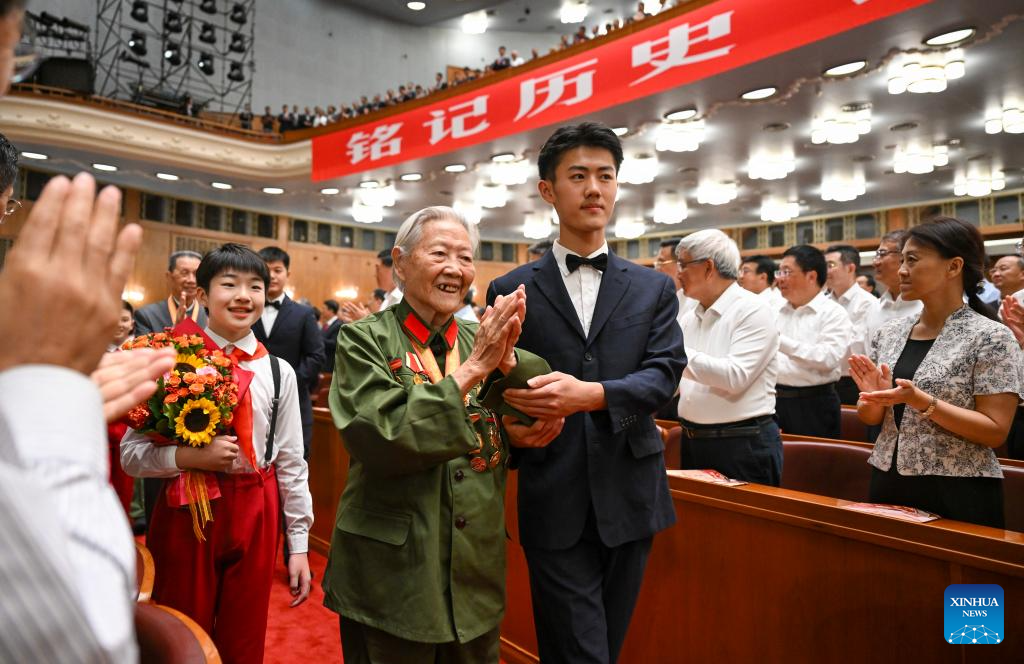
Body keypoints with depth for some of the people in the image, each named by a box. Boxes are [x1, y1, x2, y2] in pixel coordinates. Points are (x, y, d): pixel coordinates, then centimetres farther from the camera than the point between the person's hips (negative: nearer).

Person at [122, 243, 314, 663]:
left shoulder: (279, 372, 0)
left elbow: (291, 462, 2)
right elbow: (131, 453, -4)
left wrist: (298, 546, 2)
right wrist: (190, 456, -22)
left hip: (256, 518, 2)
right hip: (186, 512, -1)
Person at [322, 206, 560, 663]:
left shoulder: (481, 341, 3)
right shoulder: (363, 341, -9)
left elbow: (541, 423, -3)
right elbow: (380, 439, -22)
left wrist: (507, 360, -21)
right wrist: (471, 371, -23)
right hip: (392, 574, -4)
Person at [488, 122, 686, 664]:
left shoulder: (653, 288, 7)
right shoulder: (512, 290, 2)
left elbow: (665, 371, -6)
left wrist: (592, 394, -22)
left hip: (629, 496, 3)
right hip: (554, 501, -2)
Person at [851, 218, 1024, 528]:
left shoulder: (991, 337, -10)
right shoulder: (889, 332, 4)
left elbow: (995, 431, -14)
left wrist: (921, 401, -24)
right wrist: (875, 396, -13)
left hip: (958, 495, -5)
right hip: (889, 484, 5)